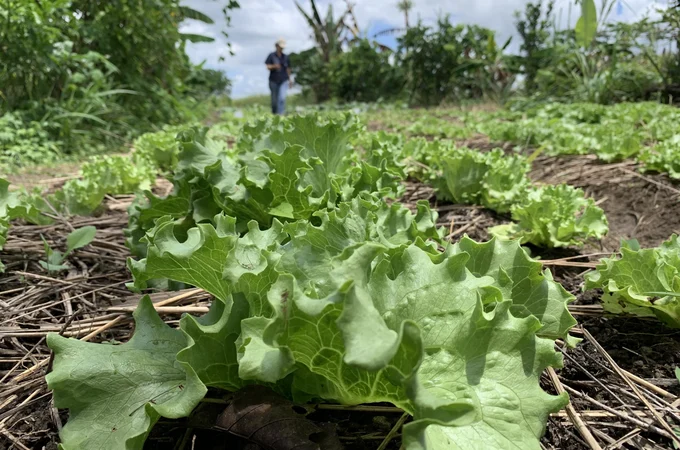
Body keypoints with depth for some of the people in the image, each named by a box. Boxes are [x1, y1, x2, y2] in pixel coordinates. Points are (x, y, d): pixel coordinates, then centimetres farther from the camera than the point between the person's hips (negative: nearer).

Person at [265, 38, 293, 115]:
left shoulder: (286, 57, 8)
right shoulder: (271, 56, 1)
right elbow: (268, 67, -7)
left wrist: (290, 79, 20)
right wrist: (274, 66, -28)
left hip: (284, 81, 1)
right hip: (273, 81, -1)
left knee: (282, 98, -16)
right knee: (274, 99, 7)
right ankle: (274, 114, 27)